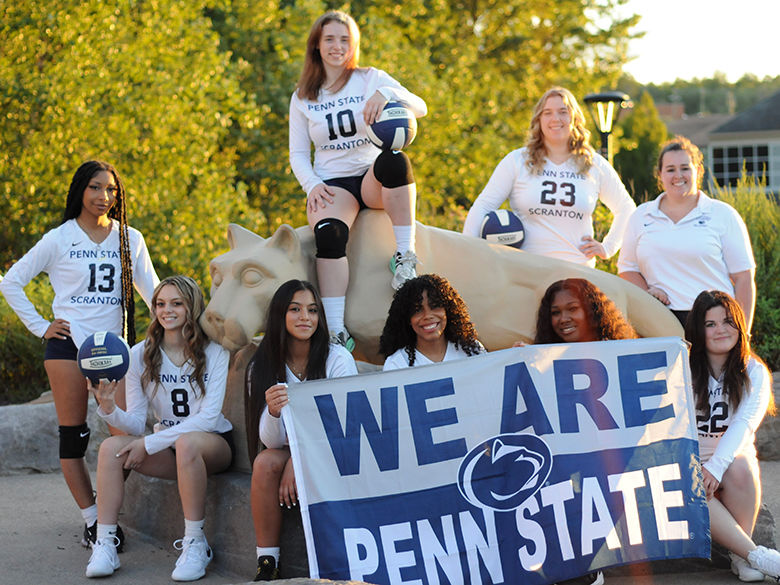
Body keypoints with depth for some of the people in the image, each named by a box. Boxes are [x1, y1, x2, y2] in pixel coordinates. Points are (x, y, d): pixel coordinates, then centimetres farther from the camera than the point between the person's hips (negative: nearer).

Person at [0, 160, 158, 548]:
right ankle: (91, 520, 5)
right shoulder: (59, 240, 3)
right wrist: (40, 326, 1)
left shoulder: (130, 239, 10)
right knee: (73, 436, -2)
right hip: (68, 344, -1)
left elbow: (151, 289, 10)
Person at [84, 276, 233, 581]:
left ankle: (195, 544, -27)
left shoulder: (214, 352, -9)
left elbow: (208, 417, -17)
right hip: (168, 446, 4)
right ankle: (105, 544, -20)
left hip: (213, 444, -3)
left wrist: (150, 443, -23)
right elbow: (136, 422, -5)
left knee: (187, 443, -38)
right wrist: (109, 409, -29)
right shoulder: (141, 355, 0)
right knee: (111, 447, -23)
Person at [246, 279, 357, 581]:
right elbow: (272, 441, -9)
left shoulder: (338, 359, -10)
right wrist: (273, 412, -34)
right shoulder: (263, 367, -3)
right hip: (292, 451, 3)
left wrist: (299, 460, -26)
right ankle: (267, 563, -23)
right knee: (265, 462, -29)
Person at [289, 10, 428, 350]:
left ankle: (405, 256, -29)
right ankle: (337, 332, -37)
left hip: (375, 181, 0)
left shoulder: (370, 79, 6)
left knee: (394, 161, -38)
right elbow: (297, 153, 11)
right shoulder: (303, 98, 11)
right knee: (328, 233, -34)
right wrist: (312, 185, -9)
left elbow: (420, 108, -6)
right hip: (332, 184, 0)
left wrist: (386, 94, -27)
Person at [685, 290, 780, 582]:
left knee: (741, 469, -34)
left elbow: (744, 424, -14)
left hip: (732, 456, 0)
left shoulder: (754, 372, 1)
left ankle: (739, 556, -21)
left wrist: (715, 467, -31)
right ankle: (754, 554, -33)